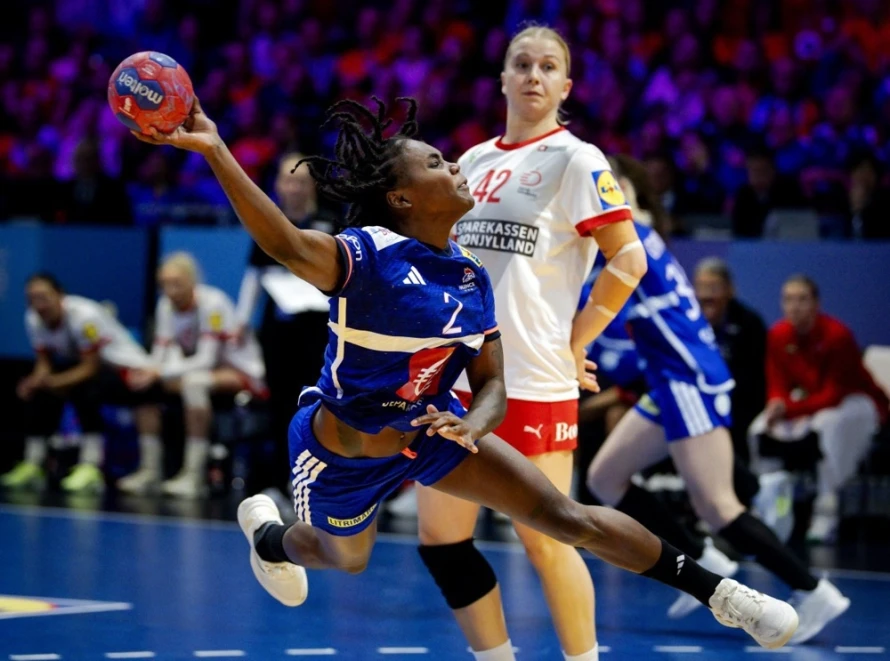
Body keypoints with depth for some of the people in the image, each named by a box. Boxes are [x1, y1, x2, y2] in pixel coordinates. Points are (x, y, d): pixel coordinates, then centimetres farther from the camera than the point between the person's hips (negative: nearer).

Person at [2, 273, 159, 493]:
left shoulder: (84, 315, -29)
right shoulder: (33, 319, -7)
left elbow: (90, 367, -27)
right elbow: (44, 362, 0)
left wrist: (59, 381, -42)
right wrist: (35, 380, -23)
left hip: (123, 366, -8)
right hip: (82, 364, 8)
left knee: (84, 387, -35)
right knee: (37, 390, -8)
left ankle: (91, 468, -32)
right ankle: (32, 465, -1)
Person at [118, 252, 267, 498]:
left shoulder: (213, 303, -21)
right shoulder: (166, 305, -2)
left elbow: (207, 359, -28)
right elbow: (161, 358, -3)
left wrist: (160, 372, -36)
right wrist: (149, 372, -27)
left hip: (243, 372, -7)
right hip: (198, 371, 7)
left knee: (193, 381, -36)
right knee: (146, 385, -11)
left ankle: (194, 475, -35)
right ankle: (150, 470, -8)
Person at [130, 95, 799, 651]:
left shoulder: (472, 277, -8)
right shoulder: (372, 254, -29)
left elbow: (494, 383, -2)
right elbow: (287, 243, -51)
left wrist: (470, 426, -27)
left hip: (431, 428, 4)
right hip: (342, 448, -4)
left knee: (570, 518, -5)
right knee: (347, 559, 25)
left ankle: (717, 591, 5)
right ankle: (265, 531, 61)